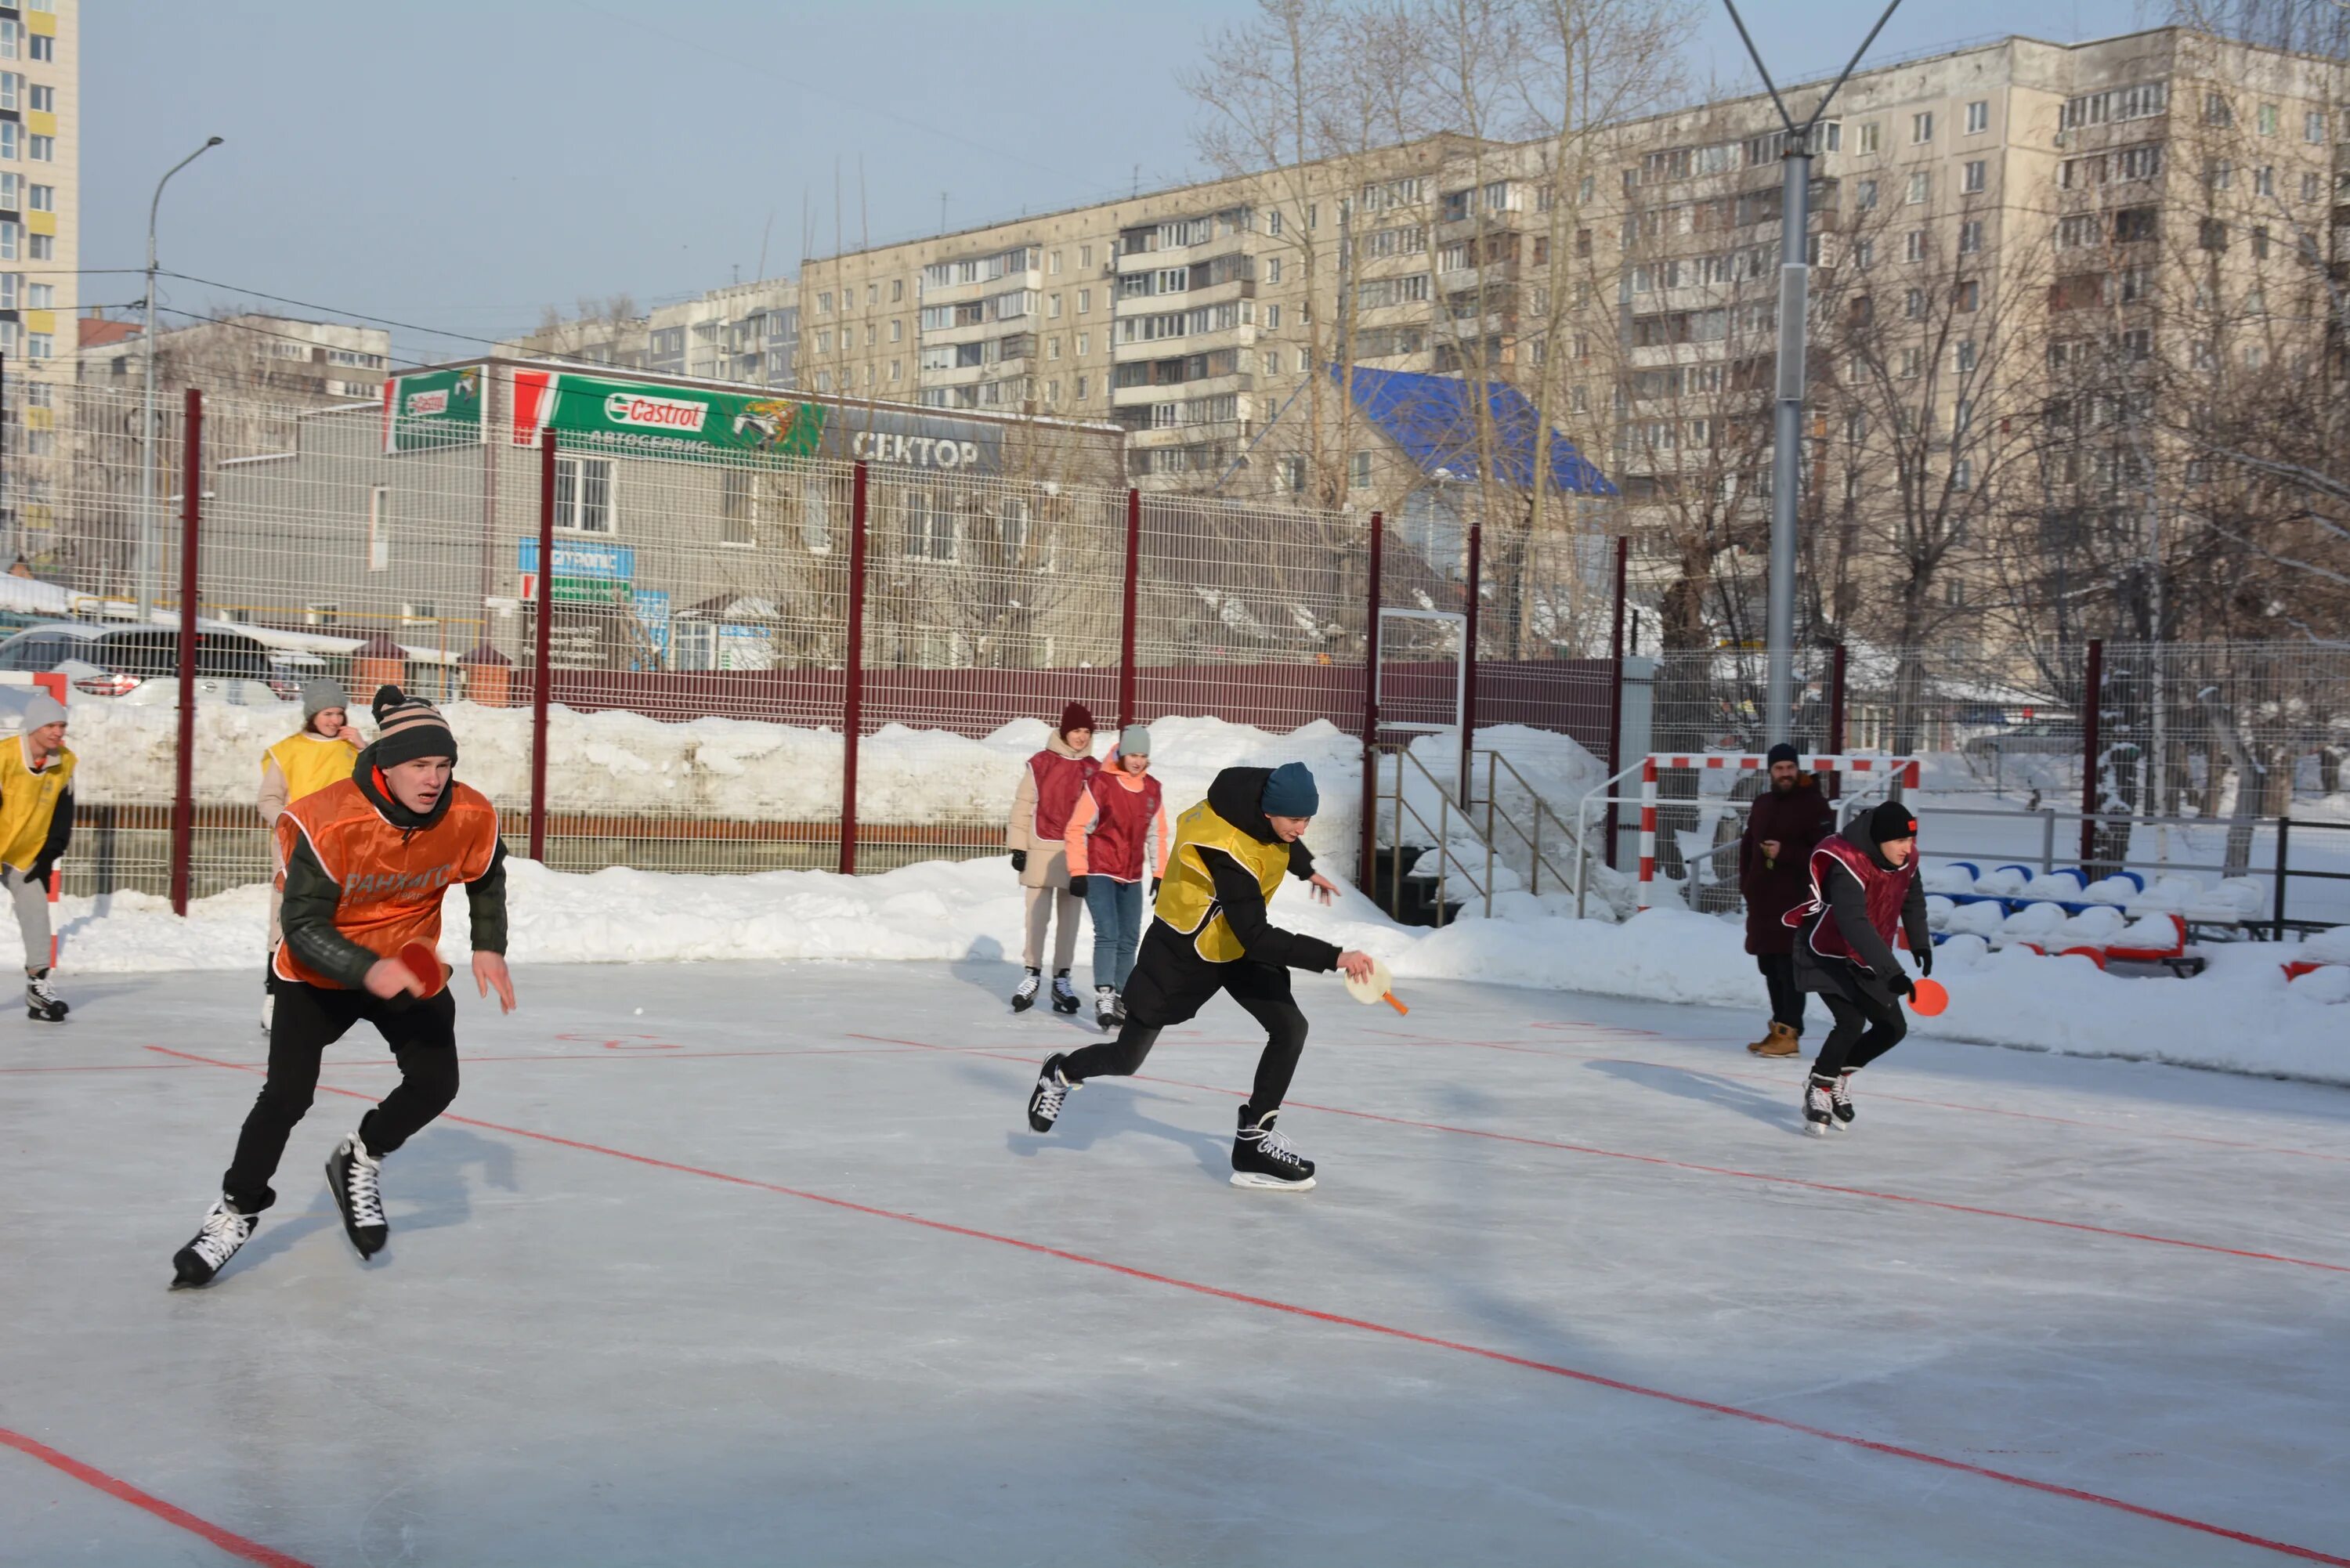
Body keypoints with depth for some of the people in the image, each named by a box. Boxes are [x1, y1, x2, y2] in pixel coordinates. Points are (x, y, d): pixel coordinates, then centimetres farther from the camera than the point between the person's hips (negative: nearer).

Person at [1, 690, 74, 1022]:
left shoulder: (65, 762, -5)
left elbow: (63, 812, 4)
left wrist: (51, 855, -2)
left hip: (29, 854, 5)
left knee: (36, 913, -3)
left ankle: (38, 985, 1)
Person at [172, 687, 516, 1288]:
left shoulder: (470, 818, -17)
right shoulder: (328, 822, -30)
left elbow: (486, 880, 8)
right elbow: (303, 927, -29)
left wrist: (488, 949, -2)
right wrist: (367, 971, -44)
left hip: (410, 968, 4)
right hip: (321, 969, -4)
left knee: (436, 1083, -6)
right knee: (288, 1093, -11)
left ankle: (359, 1162, 22)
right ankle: (235, 1213, 9)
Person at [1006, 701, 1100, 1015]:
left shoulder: (1095, 770, 5)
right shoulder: (1040, 764, -4)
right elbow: (1023, 806, -1)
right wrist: (1018, 847, -3)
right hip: (1042, 850, -2)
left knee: (1069, 918, 7)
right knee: (1037, 916, 1)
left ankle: (1062, 979, 15)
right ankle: (1032, 976, 10)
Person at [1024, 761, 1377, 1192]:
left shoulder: (1269, 793, -13)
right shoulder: (1226, 849, -38)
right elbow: (1257, 939, -39)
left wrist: (1307, 869, 26)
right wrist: (1332, 958, -43)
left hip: (1239, 940, 7)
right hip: (1182, 949, -7)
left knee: (1290, 1028, -10)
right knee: (1126, 1058, 4)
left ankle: (1253, 1142, -4)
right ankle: (1061, 1074, 35)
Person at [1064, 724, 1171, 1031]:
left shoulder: (1153, 790, 4)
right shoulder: (1101, 784, -13)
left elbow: (1156, 835, 13)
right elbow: (1077, 829, -10)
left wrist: (1160, 875, 10)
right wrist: (1077, 873, -12)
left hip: (1131, 878, 6)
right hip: (1099, 873, -6)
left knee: (1129, 940, 9)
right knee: (1107, 934, -16)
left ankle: (1121, 999, 20)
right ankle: (1104, 999, -18)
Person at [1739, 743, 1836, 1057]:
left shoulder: (1814, 806, -6)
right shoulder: (1762, 806, 16)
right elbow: (1747, 846, 24)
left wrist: (1785, 853, -19)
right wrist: (1747, 883, 13)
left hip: (1795, 902, -8)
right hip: (1762, 901, 8)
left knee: (1790, 967, -10)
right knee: (1770, 968, 12)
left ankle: (1789, 1034, -11)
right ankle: (1779, 1028, 20)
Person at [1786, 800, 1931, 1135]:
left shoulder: (1906, 859, -7)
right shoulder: (1846, 865, -32)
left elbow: (1912, 899, 17)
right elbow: (1854, 925, -41)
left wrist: (1920, 943, 18)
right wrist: (1891, 972, -46)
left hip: (1865, 959, 8)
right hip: (1825, 952, -8)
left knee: (1893, 1028, 6)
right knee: (1851, 1023, -23)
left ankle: (1839, 1076, 26)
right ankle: (1819, 1089, -3)